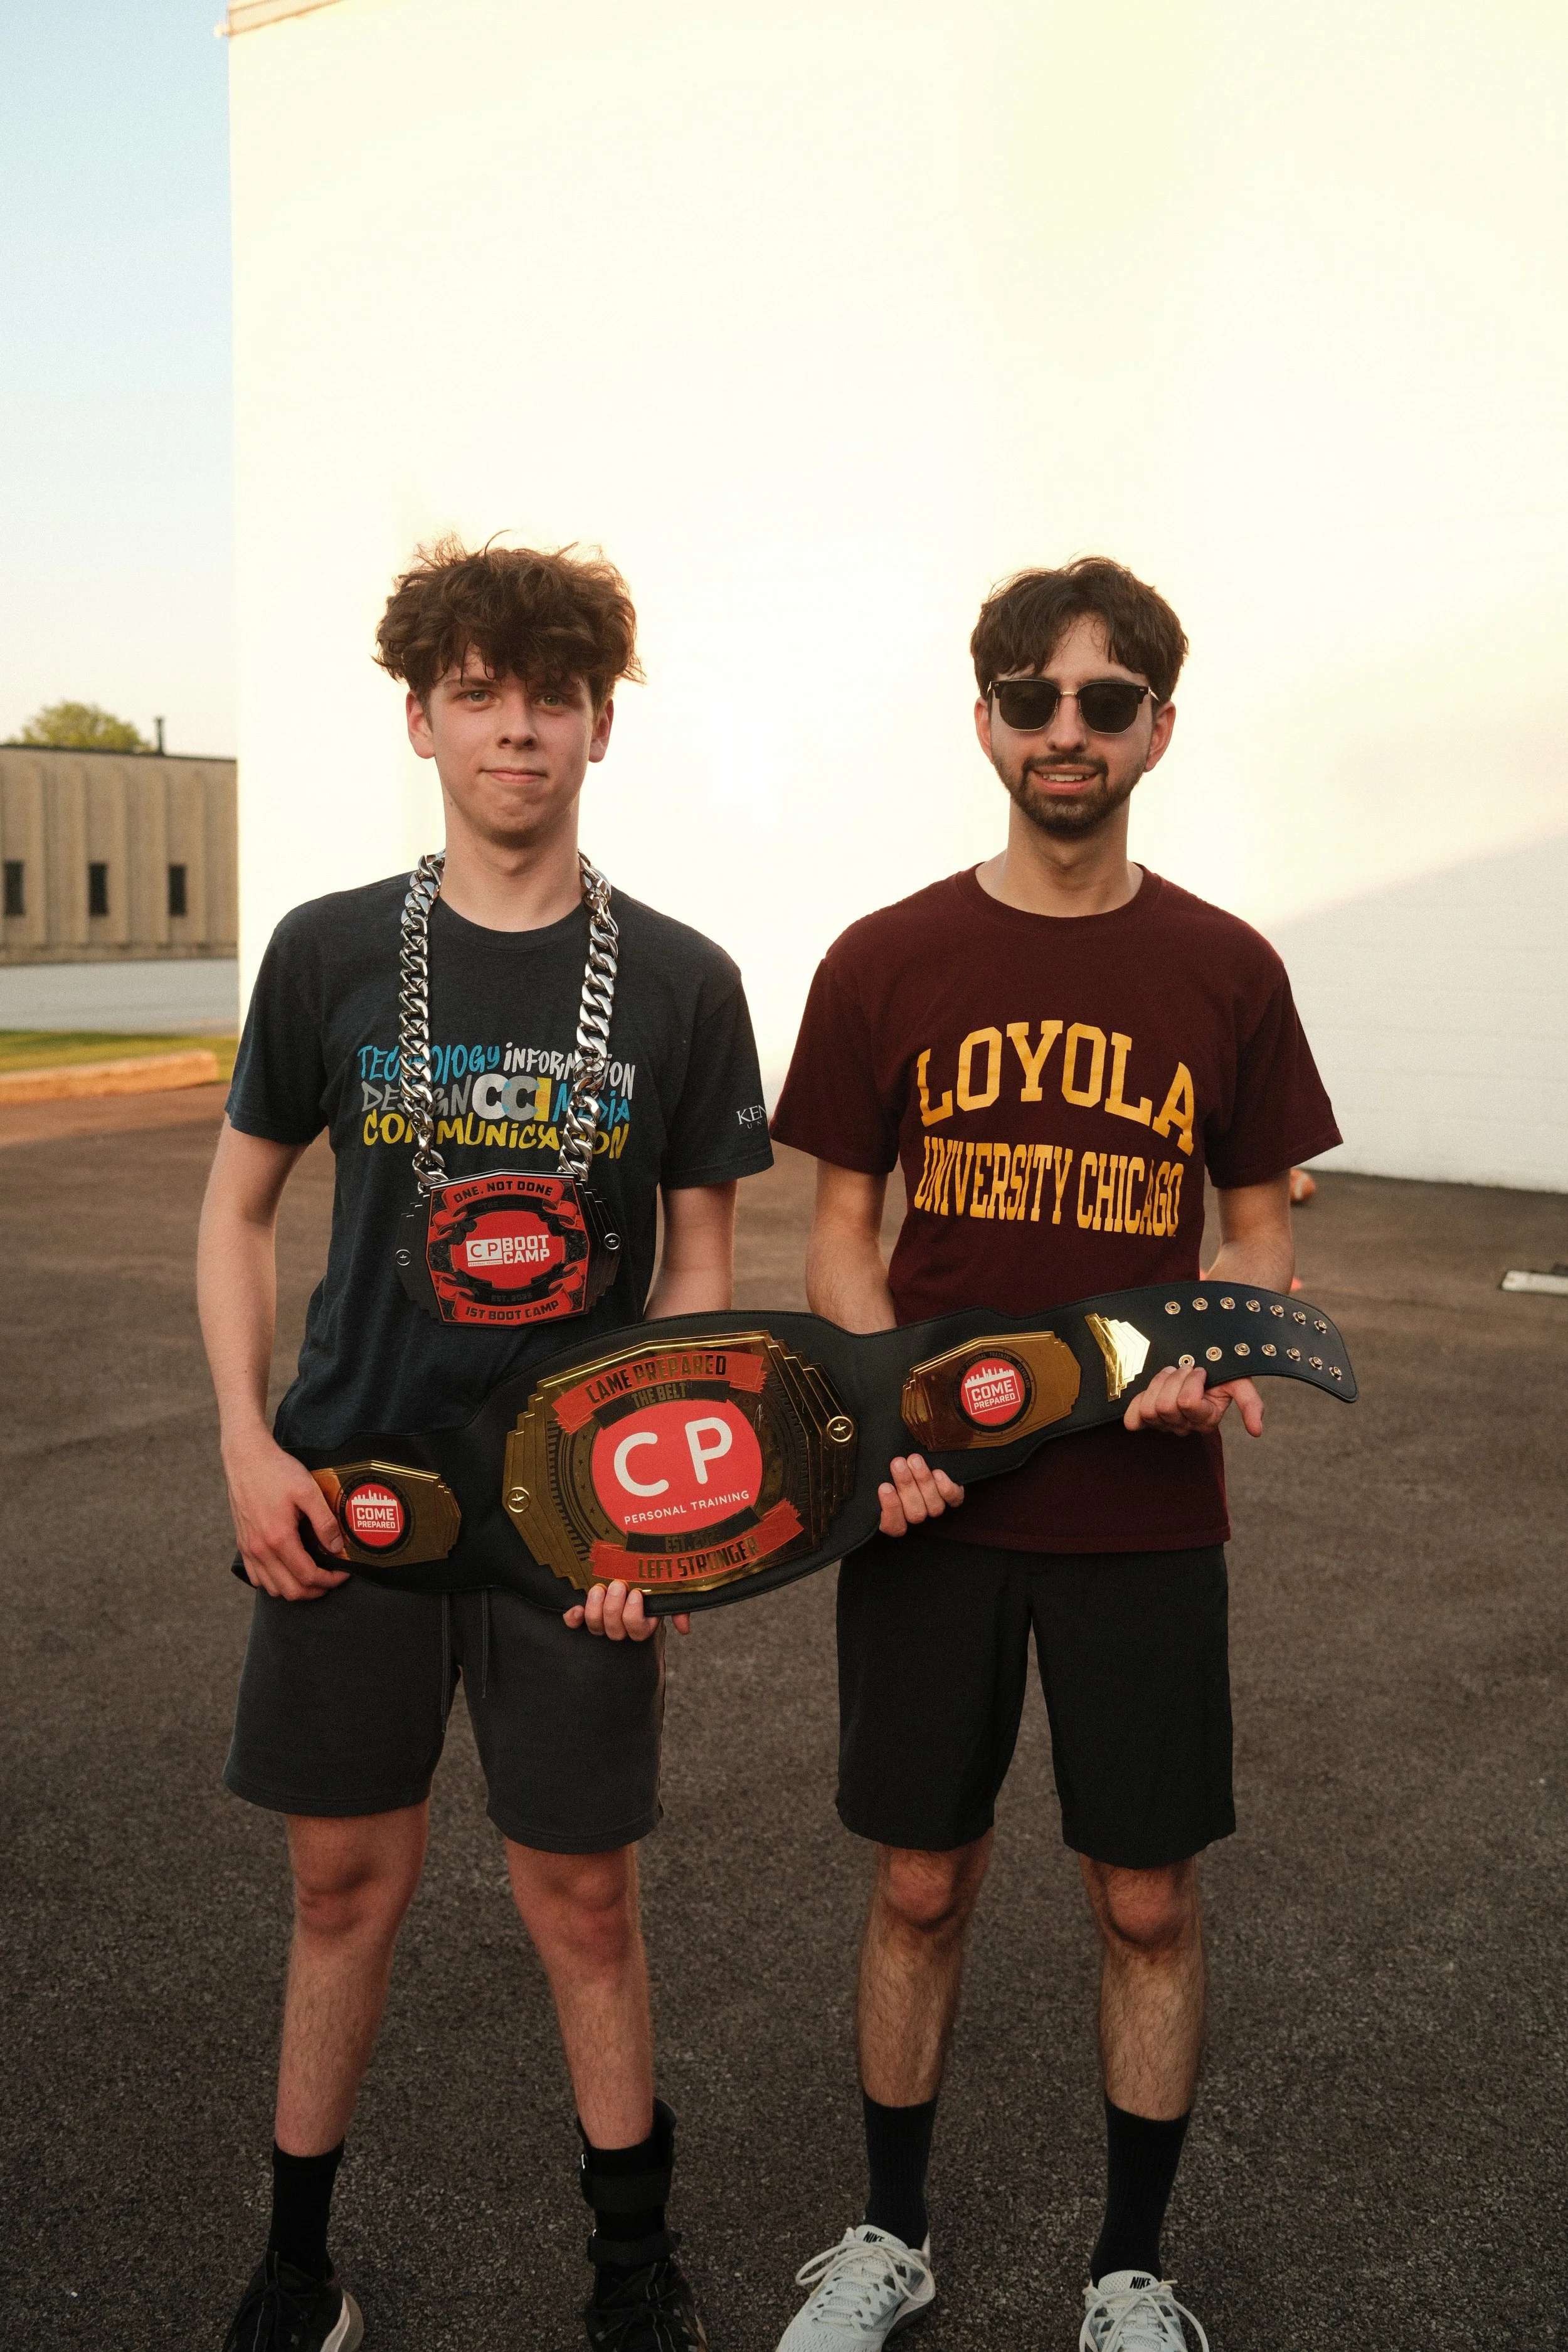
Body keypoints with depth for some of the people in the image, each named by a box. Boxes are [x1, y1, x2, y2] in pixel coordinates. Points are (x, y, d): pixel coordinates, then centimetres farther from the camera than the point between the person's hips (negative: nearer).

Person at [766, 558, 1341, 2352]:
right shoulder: (885, 964, -1)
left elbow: (1258, 1223, 7)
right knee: (921, 1884, 12)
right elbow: (842, 1230, 3)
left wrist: (1221, 1349, -14)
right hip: (931, 1510, 0)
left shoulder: (1225, 972, 1)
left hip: (1144, 1516, 0)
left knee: (1147, 1901, 10)